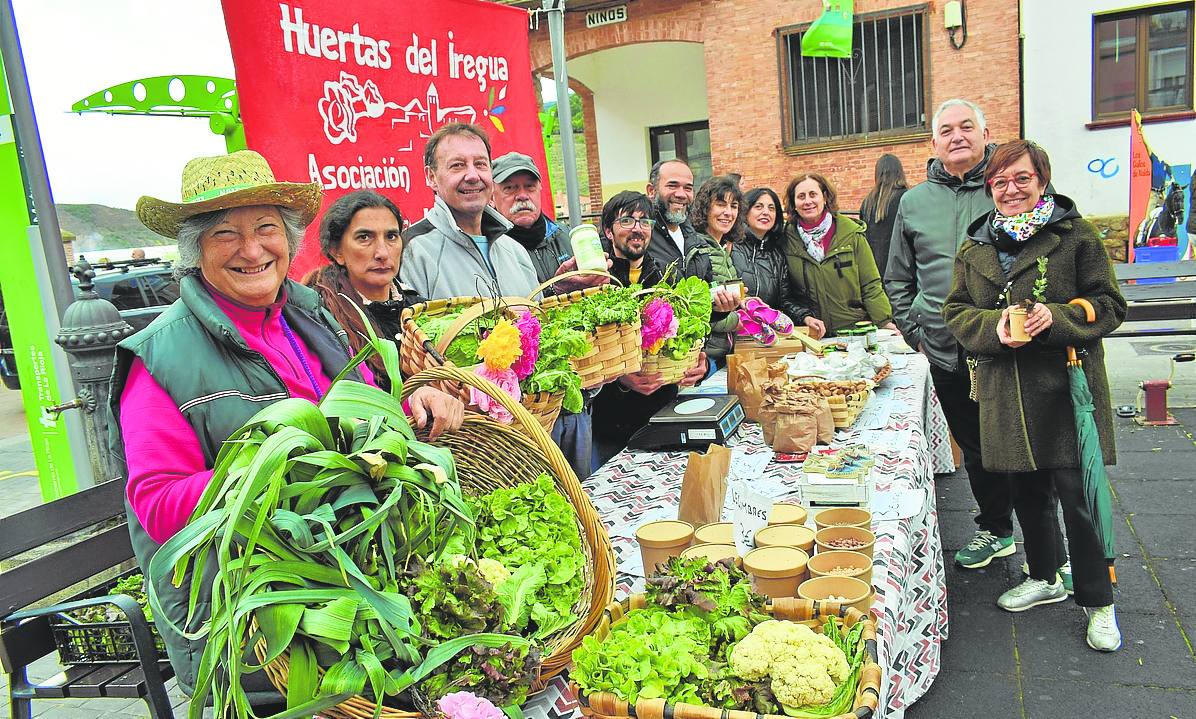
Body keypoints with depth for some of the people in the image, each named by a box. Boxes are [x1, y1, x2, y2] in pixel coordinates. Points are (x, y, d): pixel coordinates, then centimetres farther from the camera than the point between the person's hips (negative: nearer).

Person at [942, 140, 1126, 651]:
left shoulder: (1075, 235, -2)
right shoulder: (974, 247, 10)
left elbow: (1109, 305, -2)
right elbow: (956, 312, 7)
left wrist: (1057, 317, -21)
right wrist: (994, 326, -14)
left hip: (1067, 384, -4)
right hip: (1005, 392, 4)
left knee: (1078, 496, -3)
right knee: (1027, 491, 15)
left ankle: (1097, 602, 15)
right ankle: (1045, 578, 36)